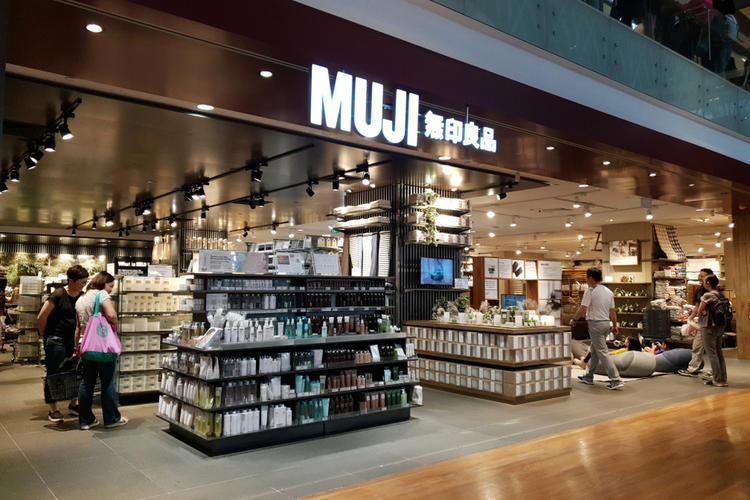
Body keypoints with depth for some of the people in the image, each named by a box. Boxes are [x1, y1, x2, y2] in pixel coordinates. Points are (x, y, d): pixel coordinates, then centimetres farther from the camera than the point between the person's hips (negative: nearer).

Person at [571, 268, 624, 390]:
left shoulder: (590, 291, -13)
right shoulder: (609, 292, 10)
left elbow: (582, 309, -16)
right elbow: (612, 311, 13)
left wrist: (573, 319, -3)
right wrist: (615, 325, 19)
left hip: (595, 324, -9)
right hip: (606, 323, 9)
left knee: (602, 352, -6)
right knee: (594, 351, 18)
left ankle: (616, 380, -9)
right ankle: (588, 377, 27)